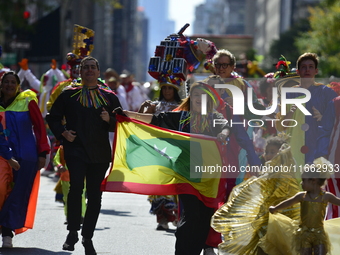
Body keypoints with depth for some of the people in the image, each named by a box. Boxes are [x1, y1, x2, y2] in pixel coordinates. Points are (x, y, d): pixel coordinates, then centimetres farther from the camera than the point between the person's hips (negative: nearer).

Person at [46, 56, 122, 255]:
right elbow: (53, 117, 12)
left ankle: (88, 238, 14)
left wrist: (109, 120, -8)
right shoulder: (69, 94, 8)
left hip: (100, 152, 2)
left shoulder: (109, 97, 11)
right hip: (75, 148, -2)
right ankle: (73, 232, -8)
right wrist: (62, 133, -5)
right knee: (76, 186, -21)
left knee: (95, 195, 3)